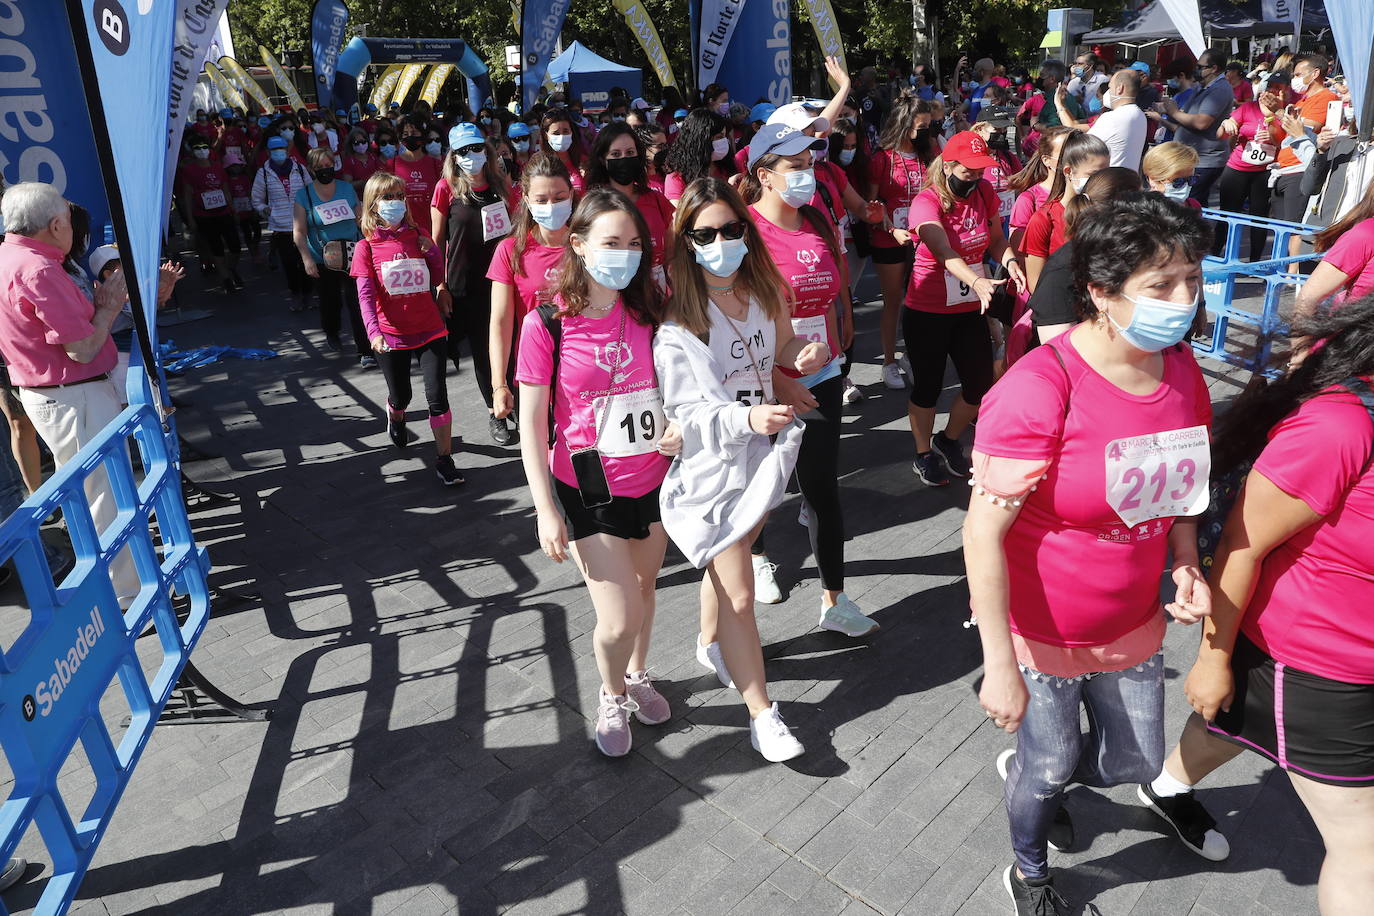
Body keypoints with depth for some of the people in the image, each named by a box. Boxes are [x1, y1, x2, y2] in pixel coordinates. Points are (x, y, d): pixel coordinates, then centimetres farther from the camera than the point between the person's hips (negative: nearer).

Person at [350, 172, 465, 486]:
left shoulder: (418, 235, 4)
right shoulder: (366, 246, -3)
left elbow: (441, 273, 12)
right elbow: (365, 294, -9)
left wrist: (430, 248, -6)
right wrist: (373, 331, -21)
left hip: (430, 330, 1)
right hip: (391, 334, -1)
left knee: (437, 395, -6)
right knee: (401, 395, 15)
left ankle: (444, 458, 3)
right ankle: (395, 414, 52)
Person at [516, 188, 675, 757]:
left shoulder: (647, 313, -1)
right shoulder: (547, 325, -13)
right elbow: (532, 425, -10)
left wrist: (679, 429, -8)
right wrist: (546, 511, -13)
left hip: (653, 481, 4)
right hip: (589, 491, -4)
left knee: (643, 589, 18)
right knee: (620, 618, -5)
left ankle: (637, 677, 47)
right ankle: (612, 696, 28)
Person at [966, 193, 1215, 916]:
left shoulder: (1180, 368, -5)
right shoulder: (1039, 390, -28)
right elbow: (984, 532, -27)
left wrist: (1186, 564, -3)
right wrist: (999, 665, -25)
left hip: (1132, 623, 6)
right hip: (1039, 631, -6)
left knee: (1135, 763, 23)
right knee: (1049, 766, 16)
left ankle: (1027, 772, 56)